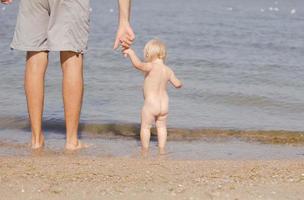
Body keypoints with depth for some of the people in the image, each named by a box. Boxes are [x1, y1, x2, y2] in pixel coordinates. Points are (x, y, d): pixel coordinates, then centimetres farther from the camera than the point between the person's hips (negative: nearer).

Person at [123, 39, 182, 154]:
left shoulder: (151, 67, -18)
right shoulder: (168, 70, 2)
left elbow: (138, 64, -35)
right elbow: (177, 84, 10)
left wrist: (130, 52, -24)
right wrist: (179, 84, 33)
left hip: (150, 104, -6)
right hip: (164, 104, 6)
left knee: (145, 127, 8)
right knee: (161, 127, 19)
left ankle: (144, 151, 10)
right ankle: (162, 149, 18)